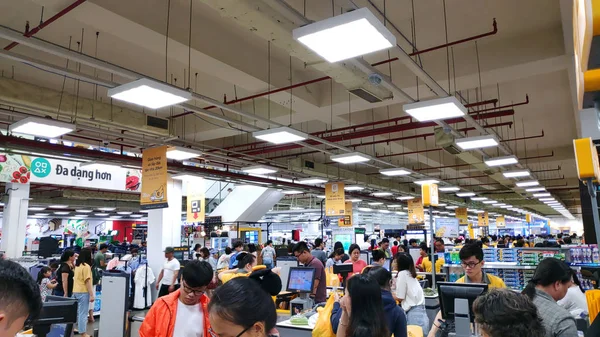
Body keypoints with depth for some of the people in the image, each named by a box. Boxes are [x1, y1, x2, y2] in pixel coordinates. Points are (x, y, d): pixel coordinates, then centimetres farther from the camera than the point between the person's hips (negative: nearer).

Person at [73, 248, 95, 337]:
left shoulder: (78, 265, 11)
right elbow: (87, 281, -18)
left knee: (77, 312, 16)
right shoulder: (86, 266, -15)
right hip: (83, 292, -8)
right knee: (83, 313, -4)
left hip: (76, 291, 9)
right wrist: (91, 295, -16)